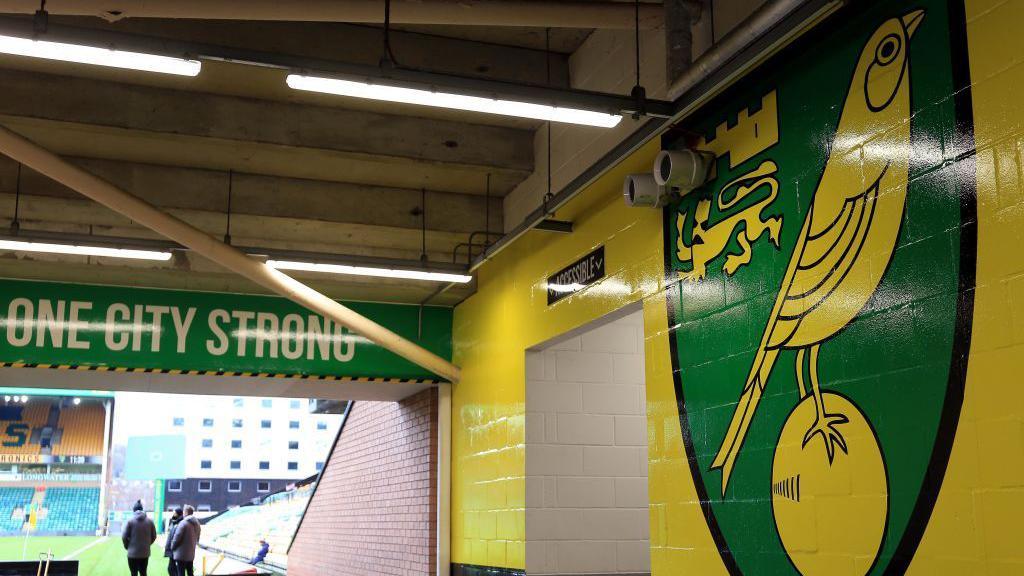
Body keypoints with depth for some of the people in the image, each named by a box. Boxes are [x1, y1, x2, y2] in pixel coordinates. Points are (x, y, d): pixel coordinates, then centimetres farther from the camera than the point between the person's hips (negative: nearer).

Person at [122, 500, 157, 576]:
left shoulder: (130, 521, -8)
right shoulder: (149, 521, 2)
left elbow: (124, 537, -8)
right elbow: (154, 536, 5)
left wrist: (127, 547, 9)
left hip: (133, 553, -3)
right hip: (145, 553, 3)